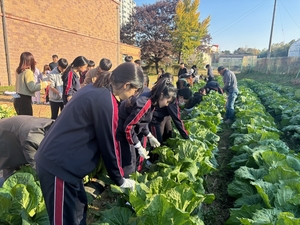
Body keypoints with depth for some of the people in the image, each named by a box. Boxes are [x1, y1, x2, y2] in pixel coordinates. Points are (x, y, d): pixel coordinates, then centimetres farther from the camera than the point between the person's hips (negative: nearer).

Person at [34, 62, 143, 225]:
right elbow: (108, 145, -14)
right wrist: (120, 180, 2)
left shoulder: (94, 90, 7)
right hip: (59, 165, -9)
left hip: (55, 159, 9)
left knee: (79, 208, 20)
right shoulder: (106, 102, -21)